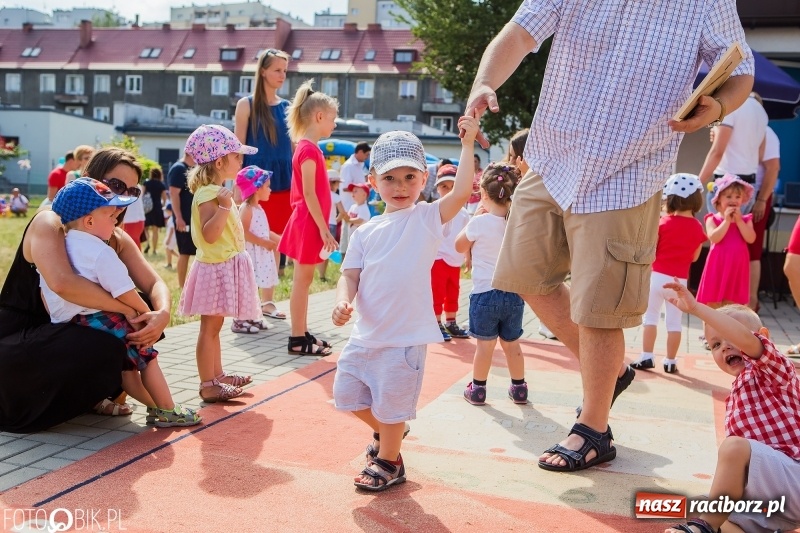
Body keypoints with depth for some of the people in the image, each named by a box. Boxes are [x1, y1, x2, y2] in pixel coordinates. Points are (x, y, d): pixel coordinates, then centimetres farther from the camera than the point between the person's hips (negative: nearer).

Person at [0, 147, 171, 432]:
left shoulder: (117, 239, 3)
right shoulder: (50, 223, -19)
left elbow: (156, 285, -5)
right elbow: (62, 283, -38)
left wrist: (162, 313, -29)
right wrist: (127, 309, -34)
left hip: (64, 333, 8)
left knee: (145, 309, -6)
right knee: (104, 348, -33)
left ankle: (92, 395, 6)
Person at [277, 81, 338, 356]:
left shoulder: (309, 148, 14)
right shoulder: (309, 149, -15)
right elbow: (309, 194, -20)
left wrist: (322, 228, 18)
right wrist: (324, 229, -19)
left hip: (310, 224, 10)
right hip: (309, 224, -10)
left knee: (304, 280, 13)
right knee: (302, 280, -3)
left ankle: (302, 334, 21)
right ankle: (297, 339, 4)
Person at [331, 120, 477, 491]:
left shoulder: (427, 218, -5)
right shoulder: (366, 232, 6)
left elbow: (461, 193, -20)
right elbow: (350, 275, 2)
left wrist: (467, 145, -20)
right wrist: (343, 302, -18)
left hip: (405, 338, -5)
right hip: (365, 334, 5)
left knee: (391, 406, 5)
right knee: (348, 393, 18)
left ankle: (388, 462, 30)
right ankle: (383, 432, 45)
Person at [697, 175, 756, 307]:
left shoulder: (746, 219, 7)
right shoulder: (713, 218, -1)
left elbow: (750, 239, -8)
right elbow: (714, 238, -17)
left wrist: (739, 220, -11)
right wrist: (727, 220, -15)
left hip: (737, 265, 2)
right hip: (718, 265, -2)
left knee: (731, 304, 6)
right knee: (713, 302, 5)